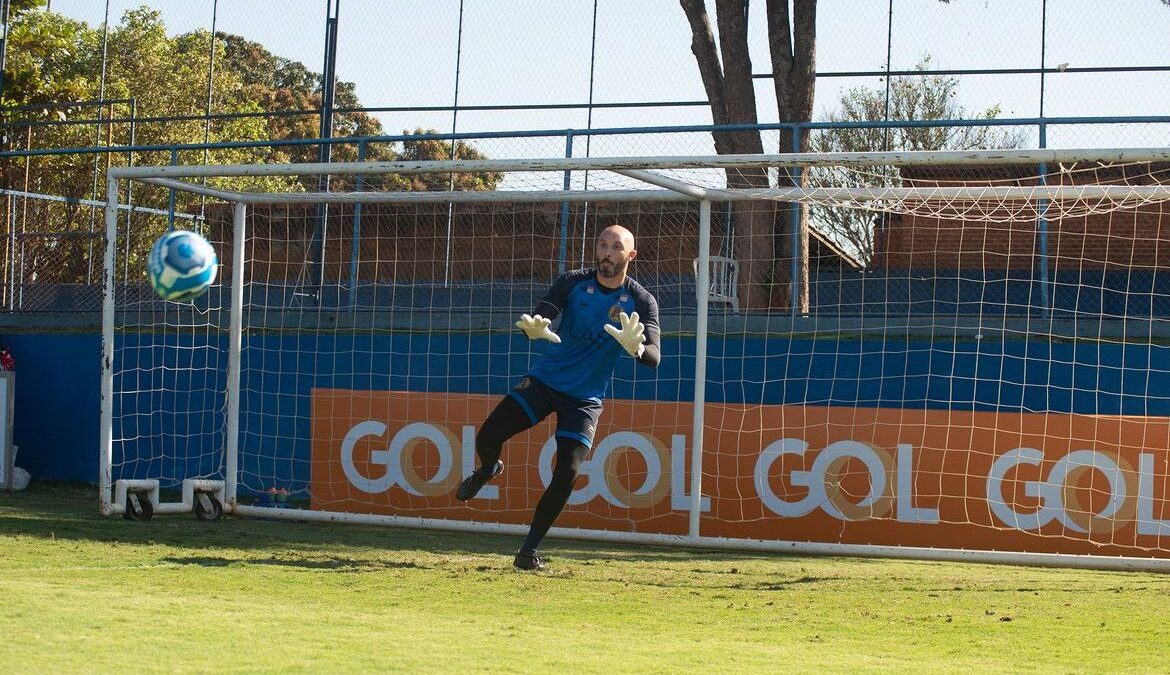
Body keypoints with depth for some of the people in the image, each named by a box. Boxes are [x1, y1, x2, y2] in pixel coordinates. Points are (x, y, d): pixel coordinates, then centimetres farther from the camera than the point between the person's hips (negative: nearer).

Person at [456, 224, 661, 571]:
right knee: (487, 437, -10)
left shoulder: (641, 302, -10)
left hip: (585, 399, -1)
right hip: (544, 381, 1)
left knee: (567, 471, -14)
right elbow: (539, 317, -19)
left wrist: (635, 347, -46)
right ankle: (487, 470, 28)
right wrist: (534, 327, -45)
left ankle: (530, 549, 2)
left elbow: (654, 357, -22)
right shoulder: (573, 282, -7)